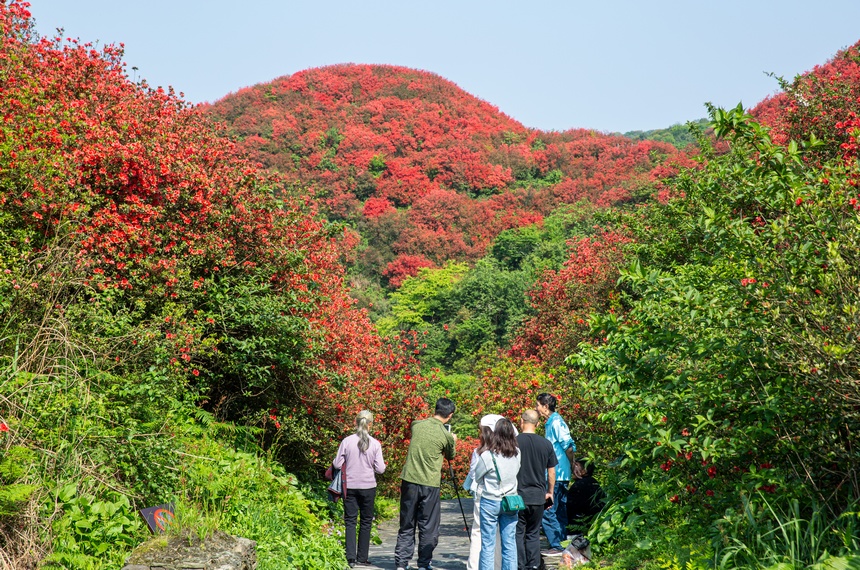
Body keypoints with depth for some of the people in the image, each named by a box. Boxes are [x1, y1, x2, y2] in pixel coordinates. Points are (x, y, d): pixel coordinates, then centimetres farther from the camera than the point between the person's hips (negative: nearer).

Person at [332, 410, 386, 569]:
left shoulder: (347, 441, -7)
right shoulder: (375, 444, -7)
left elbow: (337, 464, -4)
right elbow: (380, 469, -7)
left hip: (350, 487, 0)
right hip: (368, 487, 0)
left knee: (350, 521, 7)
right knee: (366, 522, 11)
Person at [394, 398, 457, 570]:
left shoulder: (417, 425, 1)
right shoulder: (446, 435, -10)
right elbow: (450, 456, 9)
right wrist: (453, 441, 28)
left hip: (409, 480, 4)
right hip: (430, 485, -4)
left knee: (406, 526, 12)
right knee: (428, 528, 8)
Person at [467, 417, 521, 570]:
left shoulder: (487, 455, -17)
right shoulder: (517, 453, -5)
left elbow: (474, 476, -5)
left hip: (490, 502, -4)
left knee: (488, 544, 5)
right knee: (510, 543, 10)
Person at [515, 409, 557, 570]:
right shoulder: (546, 444, 1)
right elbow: (551, 472, 8)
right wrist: (550, 492, 20)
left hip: (518, 496, -3)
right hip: (538, 496, 3)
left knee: (518, 534, 5)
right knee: (534, 534, 12)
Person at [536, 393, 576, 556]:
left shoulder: (556, 422, -15)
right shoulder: (550, 423, 15)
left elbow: (569, 446, -18)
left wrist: (571, 464, -5)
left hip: (556, 476, -10)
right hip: (559, 475, 10)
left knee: (547, 511, -7)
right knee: (559, 511, 14)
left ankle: (557, 546, -3)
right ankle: (563, 544, 20)